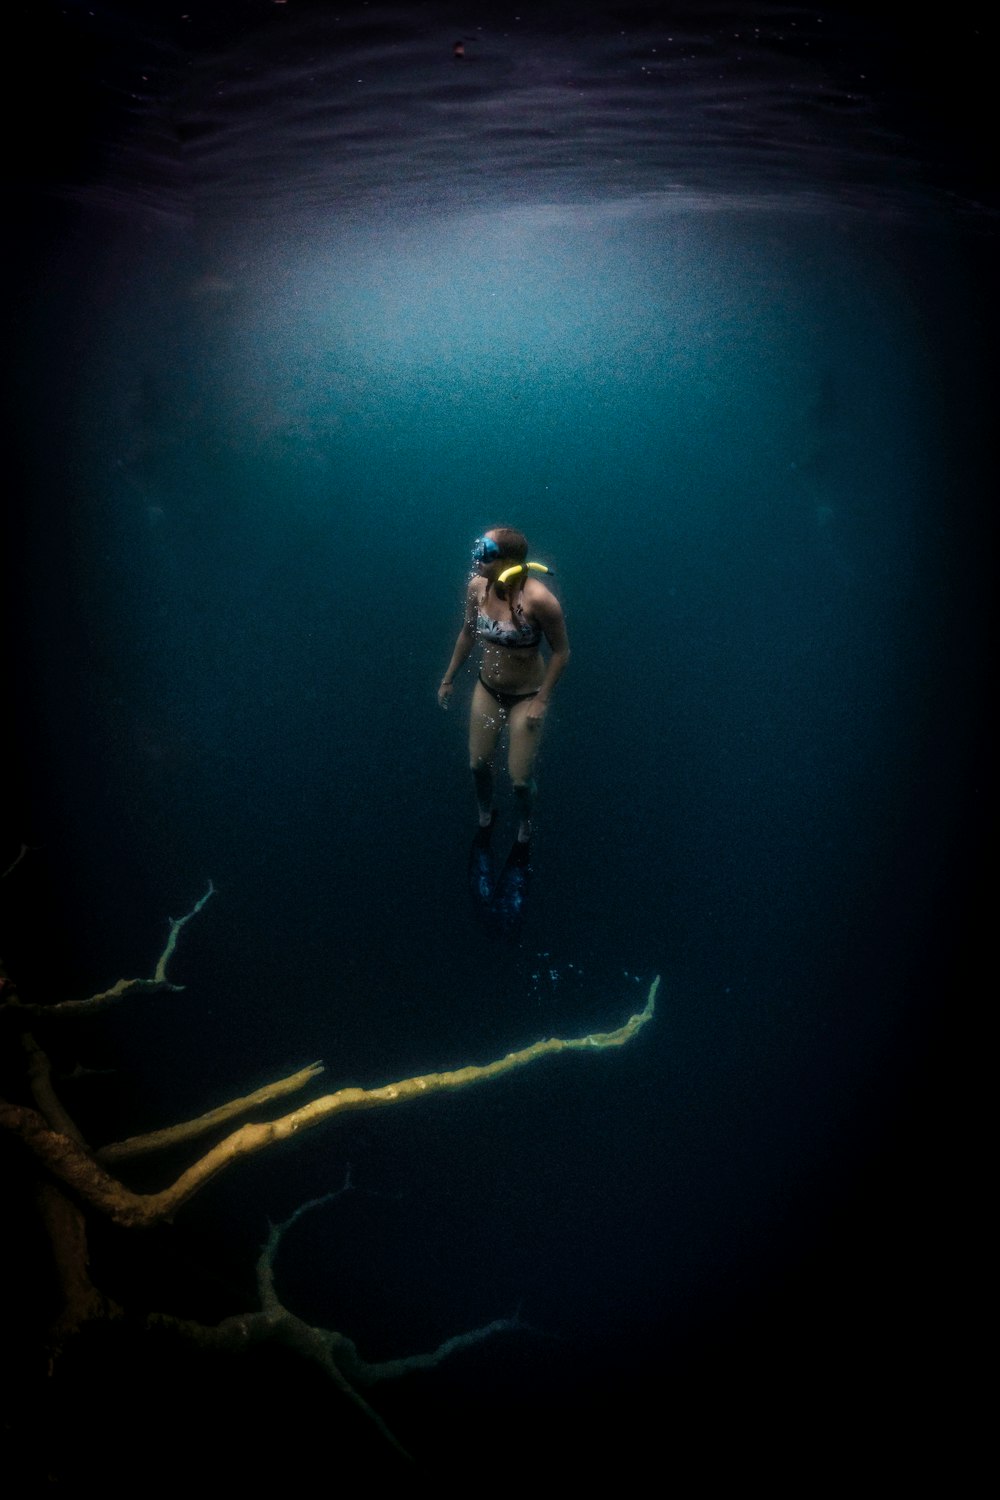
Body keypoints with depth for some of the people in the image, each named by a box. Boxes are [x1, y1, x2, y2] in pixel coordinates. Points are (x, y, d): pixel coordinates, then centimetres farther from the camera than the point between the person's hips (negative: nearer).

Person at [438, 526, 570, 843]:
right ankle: (484, 817, 48)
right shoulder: (477, 586, -14)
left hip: (526, 696, -5)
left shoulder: (538, 599, -31)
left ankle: (524, 829, 38)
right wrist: (449, 678, 13)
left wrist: (541, 700, -16)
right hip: (487, 689, 5)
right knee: (478, 764, 17)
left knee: (520, 778, 5)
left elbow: (560, 651, -18)